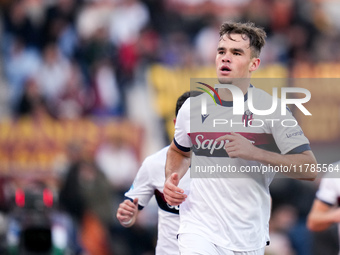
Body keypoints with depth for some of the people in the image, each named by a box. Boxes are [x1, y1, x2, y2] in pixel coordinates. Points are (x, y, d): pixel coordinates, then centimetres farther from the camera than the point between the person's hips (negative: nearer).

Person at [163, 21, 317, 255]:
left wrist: (255, 152, -22)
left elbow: (309, 169, -11)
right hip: (200, 232, 1)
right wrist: (171, 179, 4)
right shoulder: (192, 107, 4)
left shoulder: (270, 108, -5)